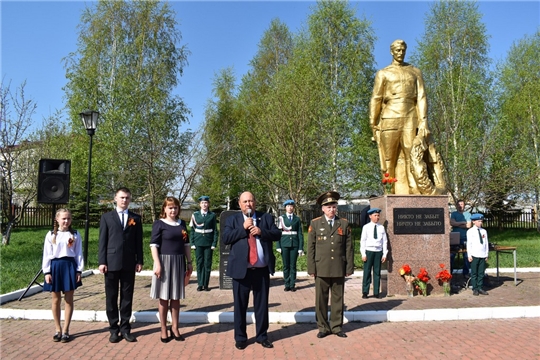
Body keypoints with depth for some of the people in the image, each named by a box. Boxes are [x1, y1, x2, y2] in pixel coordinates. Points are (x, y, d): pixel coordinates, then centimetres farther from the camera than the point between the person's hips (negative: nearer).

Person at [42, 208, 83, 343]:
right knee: (56, 300, 7)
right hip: (55, 266, 0)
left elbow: (79, 254, 3)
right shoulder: (51, 235, 1)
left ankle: (65, 330, 12)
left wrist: (79, 270, -2)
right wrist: (47, 272, -4)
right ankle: (58, 329, 20)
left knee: (69, 300, 4)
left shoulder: (75, 235, 2)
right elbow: (46, 254, 1)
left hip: (70, 266, 0)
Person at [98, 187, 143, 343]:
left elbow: (139, 241, 7)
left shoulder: (136, 218, 8)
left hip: (129, 263, 1)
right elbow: (102, 241, 1)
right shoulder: (107, 217, 5)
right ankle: (114, 329, 17)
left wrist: (139, 261, 1)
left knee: (127, 297, 7)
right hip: (111, 263, -1)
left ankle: (125, 328, 16)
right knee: (111, 297, 6)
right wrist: (102, 261, -5)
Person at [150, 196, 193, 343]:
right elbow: (154, 245, -9)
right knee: (164, 297, 5)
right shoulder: (159, 223, -5)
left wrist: (189, 262, 10)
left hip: (179, 263, 4)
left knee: (176, 297, 11)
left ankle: (175, 327, 24)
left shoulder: (182, 224, 9)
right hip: (165, 262, -4)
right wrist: (157, 264, -16)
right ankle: (163, 329, 17)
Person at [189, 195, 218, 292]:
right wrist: (192, 243, -1)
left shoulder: (212, 215, 2)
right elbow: (192, 230, 5)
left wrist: (214, 243, -5)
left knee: (207, 264, 2)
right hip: (198, 243, 1)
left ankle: (206, 284, 11)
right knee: (199, 263, 5)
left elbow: (215, 230, 2)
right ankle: (200, 284, 12)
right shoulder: (195, 215, 4)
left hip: (208, 243, -1)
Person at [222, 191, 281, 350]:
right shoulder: (232, 219, 3)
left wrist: (261, 232, -15)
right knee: (240, 305, 7)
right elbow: (225, 238, -8)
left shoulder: (266, 217, 8)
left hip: (262, 270, 2)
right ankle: (240, 337, 21)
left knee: (262, 304, 11)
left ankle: (262, 336, 24)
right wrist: (243, 228, -15)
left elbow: (277, 234, 0)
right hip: (241, 269, -1)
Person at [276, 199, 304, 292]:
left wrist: (301, 248, -1)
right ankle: (287, 285, 11)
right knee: (286, 266, 4)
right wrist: (278, 246, -5)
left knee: (293, 266, 3)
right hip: (284, 244, 0)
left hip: (294, 244, 0)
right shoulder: (281, 218, 5)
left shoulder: (297, 219, 7)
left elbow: (300, 233, 5)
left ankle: (292, 285, 10)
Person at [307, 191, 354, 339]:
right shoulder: (315, 223, 2)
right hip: (321, 269, -1)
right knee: (321, 299, 5)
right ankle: (323, 327, 17)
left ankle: (336, 326, 21)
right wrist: (311, 268, -4)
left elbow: (349, 247, 5)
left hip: (339, 269, 1)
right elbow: (311, 247, 1)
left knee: (338, 299, 9)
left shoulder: (344, 224, 6)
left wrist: (349, 268, 1)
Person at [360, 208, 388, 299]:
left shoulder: (381, 227, 6)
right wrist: (363, 254, -5)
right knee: (367, 272, 0)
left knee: (377, 272, 6)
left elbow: (385, 241, 8)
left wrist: (384, 254, 5)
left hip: (378, 251, 2)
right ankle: (365, 292, 7)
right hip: (369, 251, -2)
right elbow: (362, 241, 0)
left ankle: (376, 292, 13)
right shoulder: (366, 227, 1)